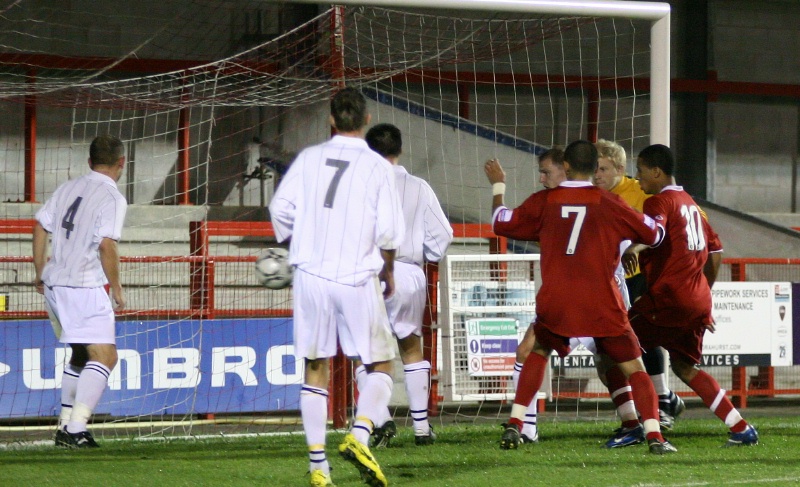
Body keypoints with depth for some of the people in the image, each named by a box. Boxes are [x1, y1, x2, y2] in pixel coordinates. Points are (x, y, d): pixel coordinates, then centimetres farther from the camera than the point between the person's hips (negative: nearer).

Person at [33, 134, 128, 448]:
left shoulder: (67, 189, 13)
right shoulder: (112, 198, -9)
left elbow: (40, 228, 14)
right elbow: (107, 245, -17)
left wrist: (40, 272, 22)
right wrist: (117, 289, -8)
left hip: (53, 285, 8)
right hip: (85, 287, -8)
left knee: (80, 355, 22)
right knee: (104, 355, -10)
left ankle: (65, 426, 22)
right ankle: (76, 430, -22)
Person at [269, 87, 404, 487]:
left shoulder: (309, 159, 3)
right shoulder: (376, 167, -4)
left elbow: (280, 210, 1)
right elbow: (389, 232, -8)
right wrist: (388, 272, 10)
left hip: (311, 275, 2)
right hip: (359, 278, -2)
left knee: (316, 369, 9)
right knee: (380, 365, 9)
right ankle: (359, 436, -15)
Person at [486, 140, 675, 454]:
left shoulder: (543, 201, 3)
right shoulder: (608, 203, -2)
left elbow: (501, 224, 16)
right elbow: (653, 234, 6)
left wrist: (497, 185, 31)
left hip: (555, 304, 2)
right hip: (602, 306, -2)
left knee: (538, 350, 27)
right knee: (633, 367, 6)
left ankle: (514, 426, 17)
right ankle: (654, 436, -10)